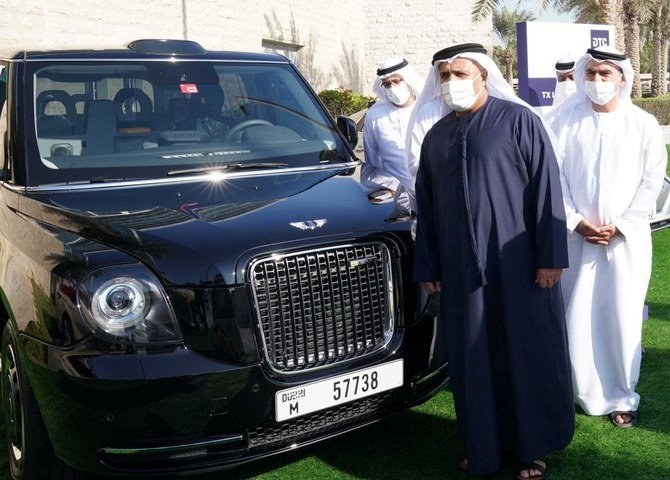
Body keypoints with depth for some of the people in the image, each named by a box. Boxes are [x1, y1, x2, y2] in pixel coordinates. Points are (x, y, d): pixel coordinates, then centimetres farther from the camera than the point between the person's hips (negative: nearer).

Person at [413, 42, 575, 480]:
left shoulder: (519, 120, -3)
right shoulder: (436, 136, 12)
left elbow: (546, 189, -7)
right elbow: (426, 208, 14)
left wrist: (550, 255, -13)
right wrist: (427, 266, 11)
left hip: (518, 264, -4)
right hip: (461, 269, 5)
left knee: (527, 354, 5)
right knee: (473, 359, 9)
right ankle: (484, 444, 25)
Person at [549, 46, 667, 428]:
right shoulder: (568, 119, 1)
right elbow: (555, 174, 0)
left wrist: (621, 226, -8)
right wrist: (576, 222, -9)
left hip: (628, 238, 0)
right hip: (578, 235, 1)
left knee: (623, 319, 3)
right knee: (578, 318, 4)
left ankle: (622, 397, 18)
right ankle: (587, 393, 21)